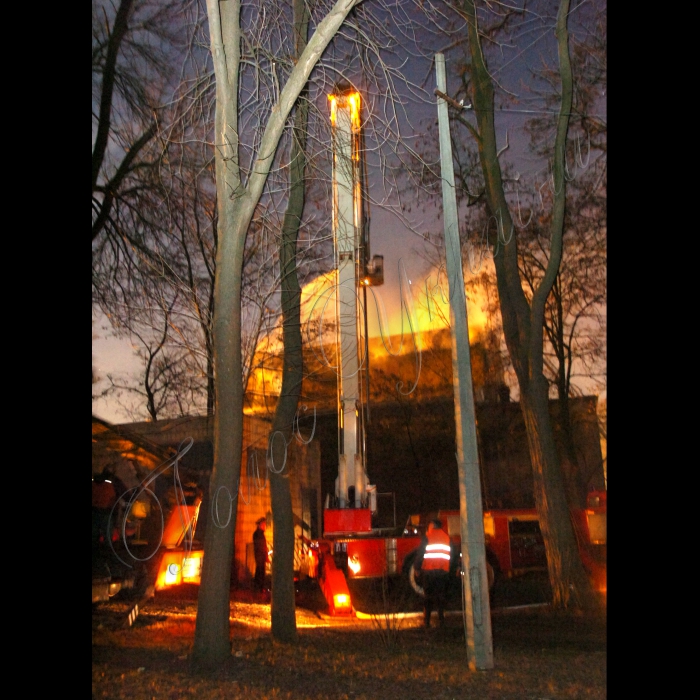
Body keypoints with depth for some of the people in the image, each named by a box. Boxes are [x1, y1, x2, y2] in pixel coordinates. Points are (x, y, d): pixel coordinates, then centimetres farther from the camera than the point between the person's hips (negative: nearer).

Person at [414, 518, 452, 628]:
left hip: (428, 570, -2)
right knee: (441, 595, 8)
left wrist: (417, 567, 5)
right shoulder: (447, 537, 9)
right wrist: (450, 569, 12)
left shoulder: (428, 537, -2)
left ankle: (427, 620, 2)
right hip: (443, 570, 2)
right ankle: (441, 619, 1)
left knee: (428, 595, 5)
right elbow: (451, 554, 9)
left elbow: (420, 553, -4)